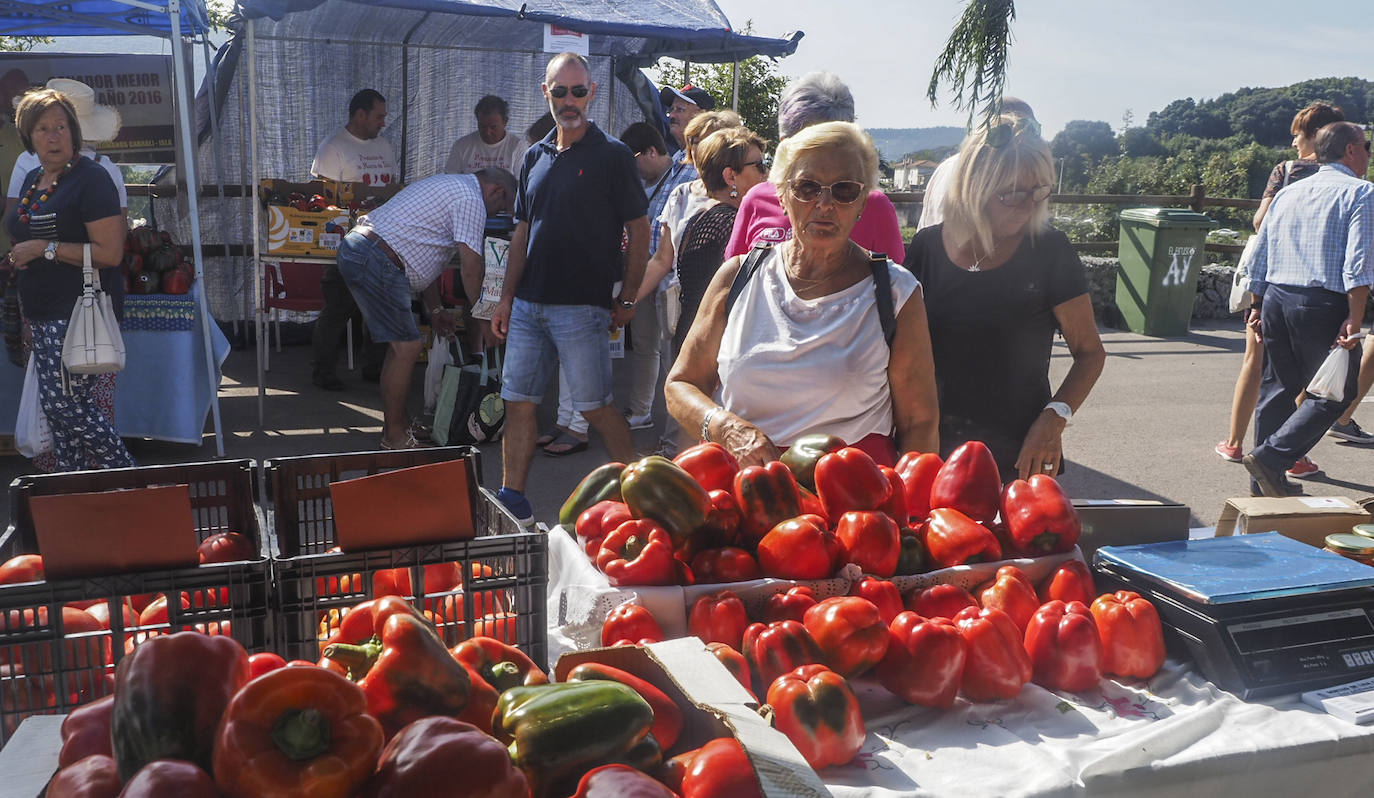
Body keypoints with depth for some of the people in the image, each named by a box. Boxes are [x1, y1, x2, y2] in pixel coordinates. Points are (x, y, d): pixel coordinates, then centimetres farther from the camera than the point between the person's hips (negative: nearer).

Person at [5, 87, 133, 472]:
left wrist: (45, 249, -17)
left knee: (67, 406, -11)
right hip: (44, 315, 9)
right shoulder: (33, 180, 16)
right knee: (56, 407, 11)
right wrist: (19, 256, 13)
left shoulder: (90, 178, -11)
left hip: (79, 311, -9)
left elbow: (110, 252, -20)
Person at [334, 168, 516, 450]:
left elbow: (425, 252, 27)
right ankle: (395, 437, 0)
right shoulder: (471, 199, -7)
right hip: (376, 262, -11)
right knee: (406, 347, -7)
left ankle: (395, 425, 23)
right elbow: (471, 265, -11)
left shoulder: (451, 186, 26)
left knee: (403, 345, 16)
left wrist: (435, 309, 26)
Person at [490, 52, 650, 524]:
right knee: (518, 402, 6)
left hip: (582, 307, -6)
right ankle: (511, 500, 16)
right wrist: (507, 296, 11)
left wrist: (627, 300, -5)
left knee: (595, 406, -2)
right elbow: (522, 232, 17)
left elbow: (639, 231, -3)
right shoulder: (536, 157, 13)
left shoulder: (612, 156, -4)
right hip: (528, 304, 6)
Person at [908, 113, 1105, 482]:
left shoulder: (1050, 251, -6)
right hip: (936, 447, 2)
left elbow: (1090, 352, 0)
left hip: (1021, 453, -1)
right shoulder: (927, 248, -1)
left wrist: (1055, 417, -15)